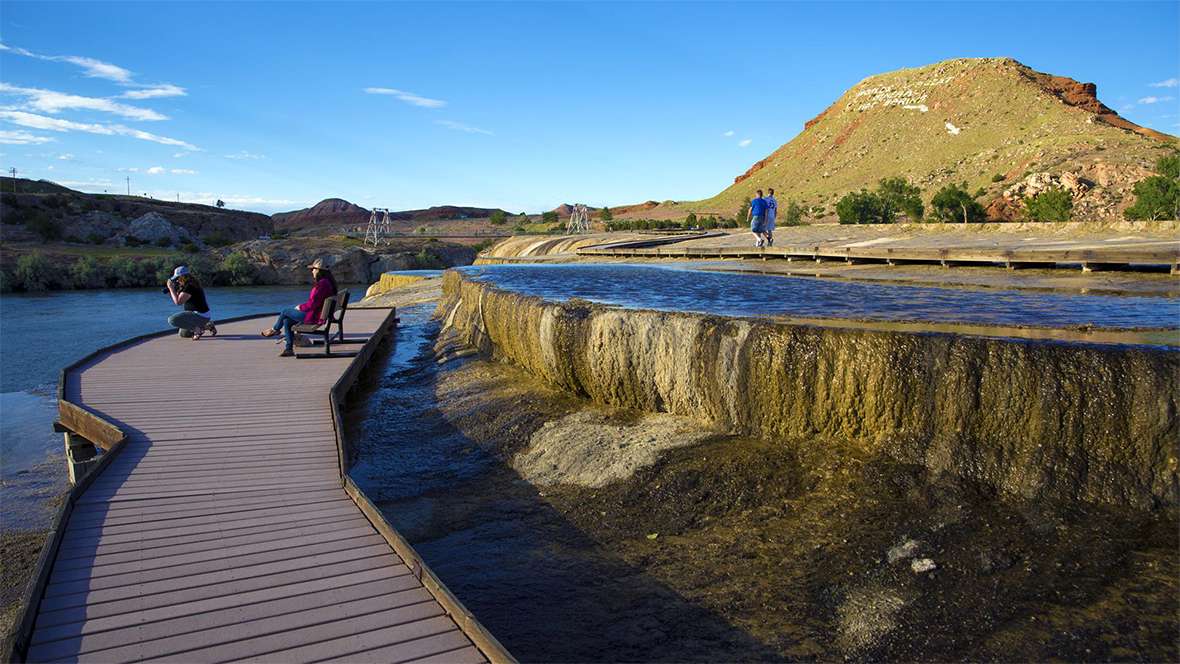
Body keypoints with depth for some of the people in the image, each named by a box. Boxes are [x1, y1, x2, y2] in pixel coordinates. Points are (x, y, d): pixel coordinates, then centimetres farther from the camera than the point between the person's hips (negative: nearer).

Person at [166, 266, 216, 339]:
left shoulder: (189, 287, -19)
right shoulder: (191, 284, 11)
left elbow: (178, 302, -23)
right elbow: (180, 301, 18)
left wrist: (171, 288, -14)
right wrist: (172, 291, 5)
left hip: (201, 316, -11)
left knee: (172, 320, -18)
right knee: (183, 333, 25)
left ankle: (197, 328, -12)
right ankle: (207, 326, 18)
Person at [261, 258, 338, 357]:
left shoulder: (322, 284, -24)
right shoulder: (327, 281, 8)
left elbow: (312, 304, -25)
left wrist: (300, 307, -7)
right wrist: (303, 307, 13)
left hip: (314, 316, -10)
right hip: (317, 314, 10)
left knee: (284, 312, 7)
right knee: (287, 321, 13)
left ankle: (275, 329, 36)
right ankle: (289, 349, 14)